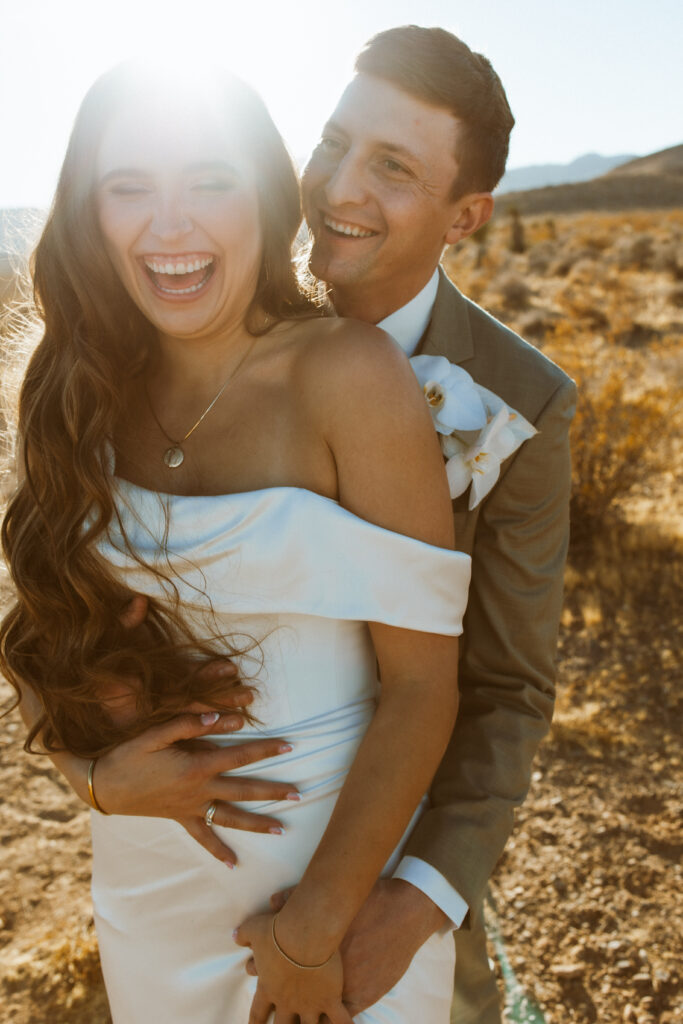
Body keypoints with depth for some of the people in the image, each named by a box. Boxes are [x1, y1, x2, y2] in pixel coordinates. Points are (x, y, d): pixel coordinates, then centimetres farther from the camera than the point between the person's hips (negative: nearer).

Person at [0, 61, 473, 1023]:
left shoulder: (349, 376, -21)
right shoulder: (90, 395, -6)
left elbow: (423, 685, -19)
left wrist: (316, 929, -14)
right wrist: (97, 770, -16)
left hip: (341, 858, -4)